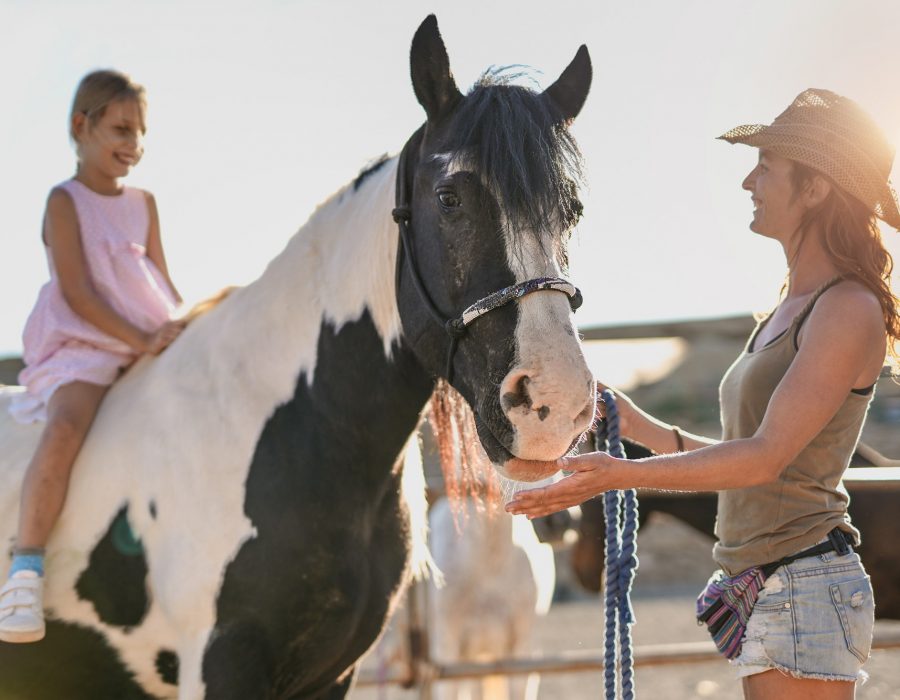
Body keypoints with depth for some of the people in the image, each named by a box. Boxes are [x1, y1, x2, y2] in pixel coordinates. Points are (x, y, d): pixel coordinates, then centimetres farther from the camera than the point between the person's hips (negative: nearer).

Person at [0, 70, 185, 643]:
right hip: (83, 345, -7)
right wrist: (139, 339, -19)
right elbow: (77, 291, -11)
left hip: (151, 346, 7)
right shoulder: (66, 201, -1)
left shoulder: (143, 204, 17)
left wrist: (187, 330, -1)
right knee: (67, 427, -33)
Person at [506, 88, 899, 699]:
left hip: (806, 587, -9)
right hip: (760, 592, 9)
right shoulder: (790, 309, 16)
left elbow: (765, 457, -20)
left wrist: (622, 474, -24)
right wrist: (637, 425, 16)